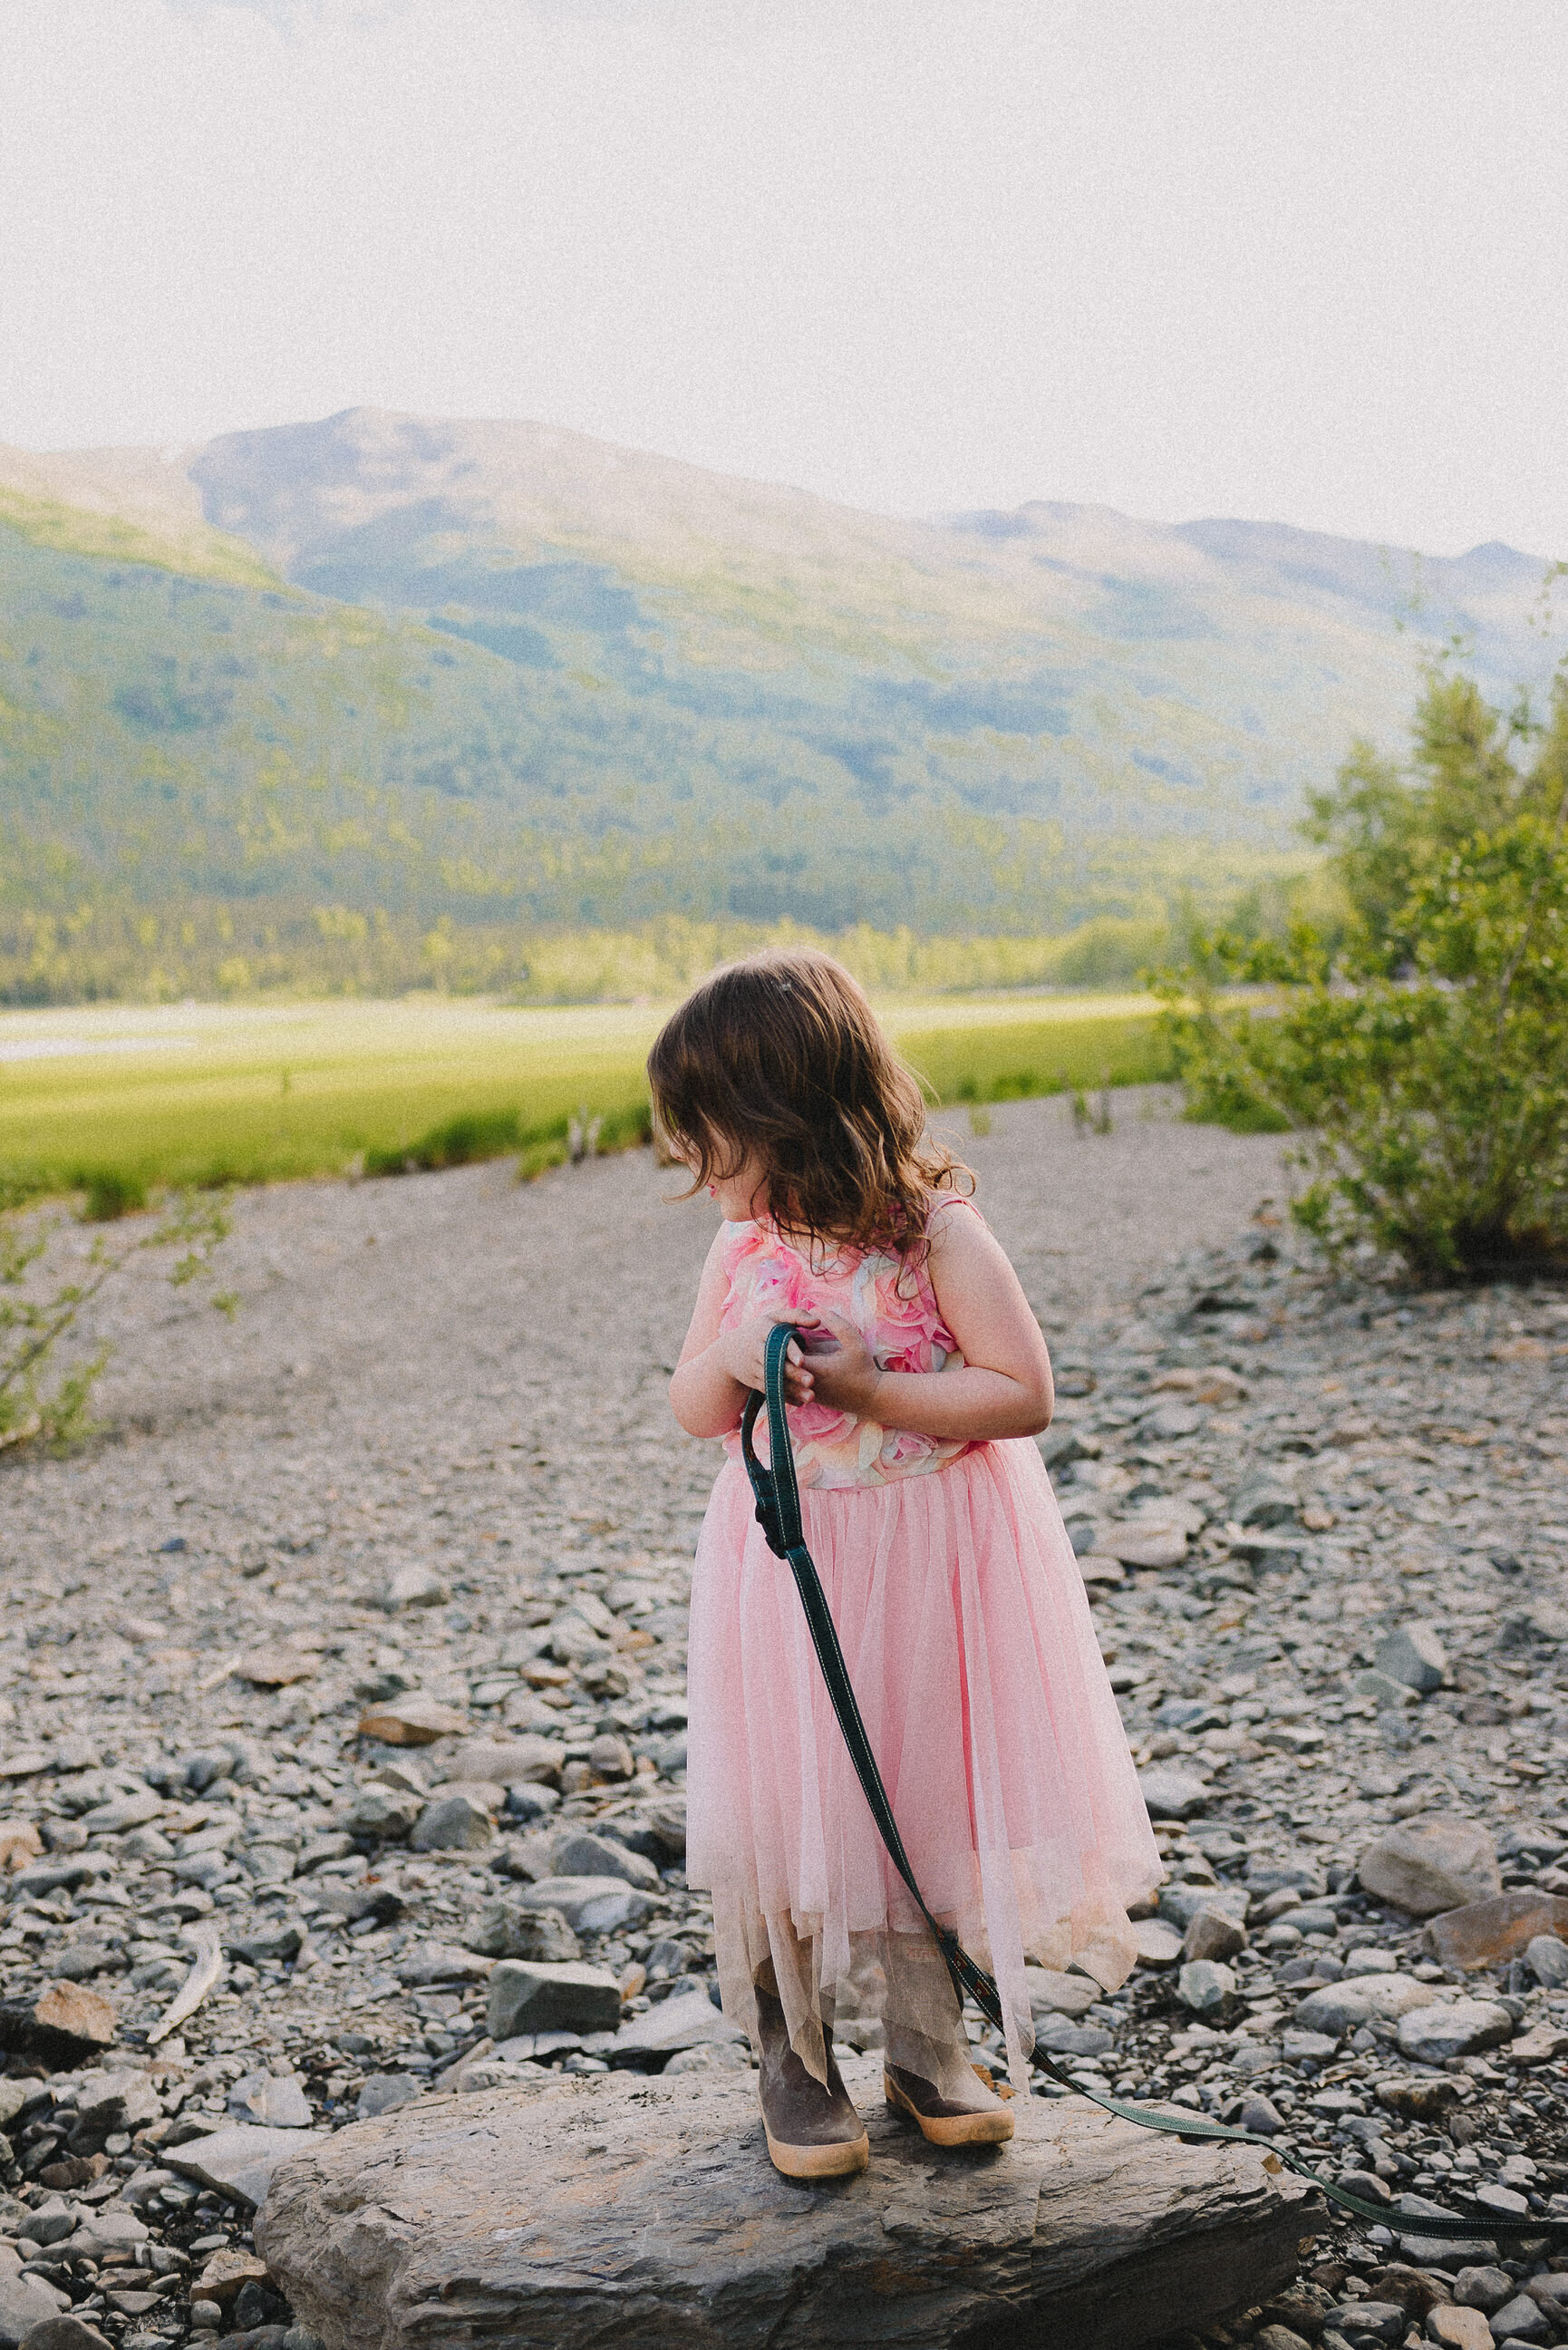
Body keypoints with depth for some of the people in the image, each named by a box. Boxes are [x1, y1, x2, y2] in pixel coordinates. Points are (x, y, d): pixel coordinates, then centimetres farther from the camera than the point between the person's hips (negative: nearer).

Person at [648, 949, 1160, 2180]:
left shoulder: (940, 1235, -15)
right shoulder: (742, 1249, -1)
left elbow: (1025, 1393, -17)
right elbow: (691, 1409, 7)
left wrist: (869, 1390, -24)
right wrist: (732, 1362, -15)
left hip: (925, 1569, -3)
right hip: (786, 1570, 3)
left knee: (922, 1796, 9)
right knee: (783, 1813, 4)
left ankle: (928, 2045, 28)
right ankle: (793, 2061, 21)